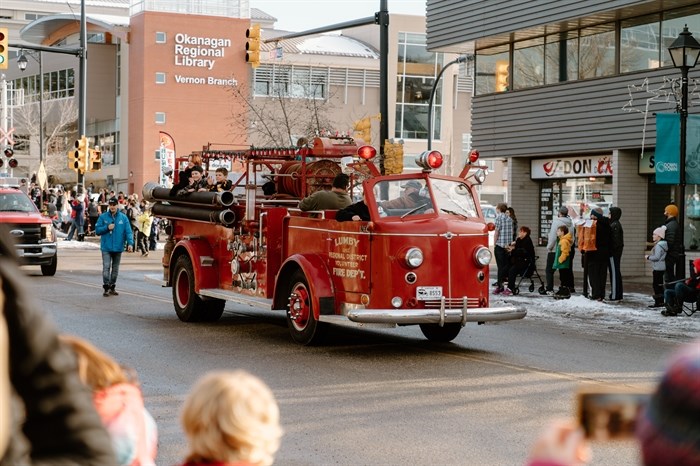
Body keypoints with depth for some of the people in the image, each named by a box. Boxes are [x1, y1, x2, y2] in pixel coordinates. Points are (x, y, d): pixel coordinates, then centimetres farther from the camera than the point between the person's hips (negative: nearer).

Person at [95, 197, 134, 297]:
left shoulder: (123, 218, 1)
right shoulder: (103, 217, 0)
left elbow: (128, 232, -5)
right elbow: (97, 230, 0)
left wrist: (130, 243, -19)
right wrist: (107, 228, -16)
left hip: (118, 247, 2)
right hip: (106, 247, -2)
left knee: (115, 268, 12)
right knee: (106, 267, -12)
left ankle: (112, 287, 23)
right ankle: (106, 288, -11)